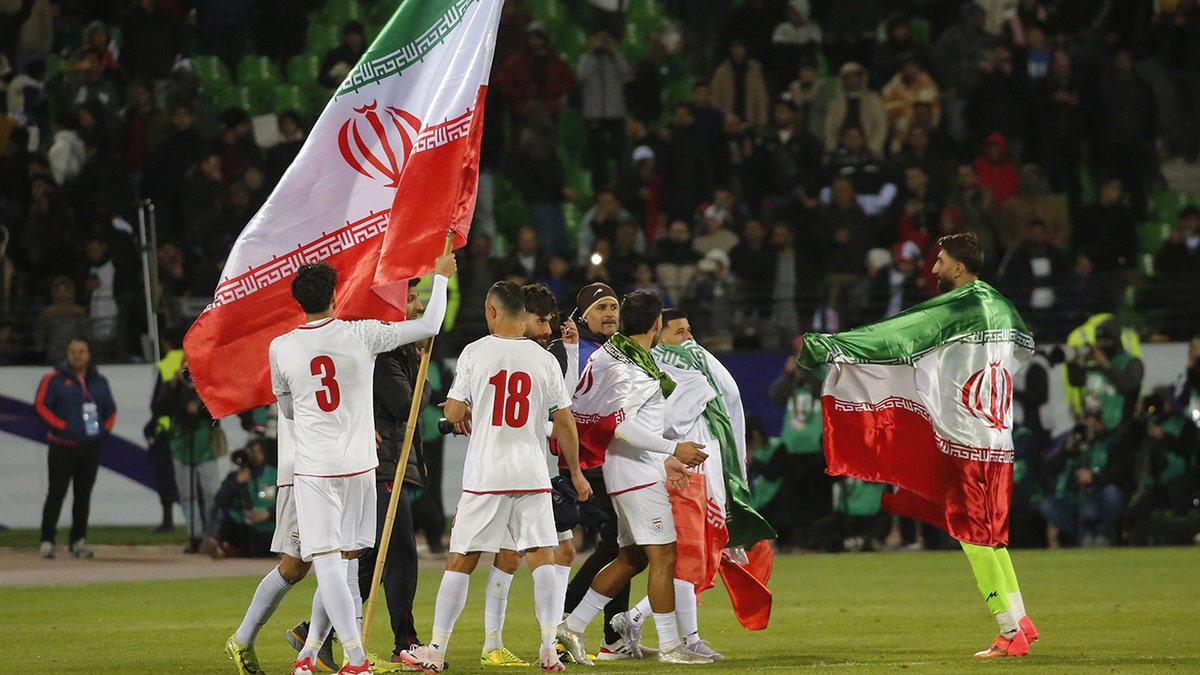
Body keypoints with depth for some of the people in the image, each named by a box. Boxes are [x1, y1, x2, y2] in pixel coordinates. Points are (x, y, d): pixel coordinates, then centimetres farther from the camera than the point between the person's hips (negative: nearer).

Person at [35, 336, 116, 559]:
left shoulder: (99, 381, 12)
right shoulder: (54, 379, -2)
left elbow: (111, 409, 19)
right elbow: (41, 405, -9)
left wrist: (104, 429, 3)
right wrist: (62, 426, -15)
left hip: (91, 447, 4)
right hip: (63, 447, -4)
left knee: (84, 495, 6)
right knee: (56, 493, -7)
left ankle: (78, 541, 13)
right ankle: (47, 541, -5)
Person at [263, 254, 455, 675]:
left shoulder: (281, 348, -3)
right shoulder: (361, 335, -7)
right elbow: (430, 325, 3)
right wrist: (440, 276, 18)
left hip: (313, 467, -1)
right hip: (358, 465, 1)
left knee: (327, 561, -4)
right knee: (344, 560, 13)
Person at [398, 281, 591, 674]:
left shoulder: (475, 352, -3)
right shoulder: (545, 360, 3)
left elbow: (453, 413, -3)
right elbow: (565, 423, 5)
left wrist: (460, 416, 21)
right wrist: (576, 472, 17)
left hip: (484, 476, -1)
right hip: (533, 475, 1)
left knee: (460, 560, 5)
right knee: (541, 557, 3)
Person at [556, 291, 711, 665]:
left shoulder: (621, 357, 14)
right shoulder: (633, 370, -17)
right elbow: (622, 426, -26)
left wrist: (664, 460, 22)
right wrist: (673, 449, -24)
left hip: (639, 470, 10)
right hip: (638, 474, -10)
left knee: (631, 559, 13)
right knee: (663, 555, -7)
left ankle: (574, 624, 14)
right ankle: (669, 645, -5)